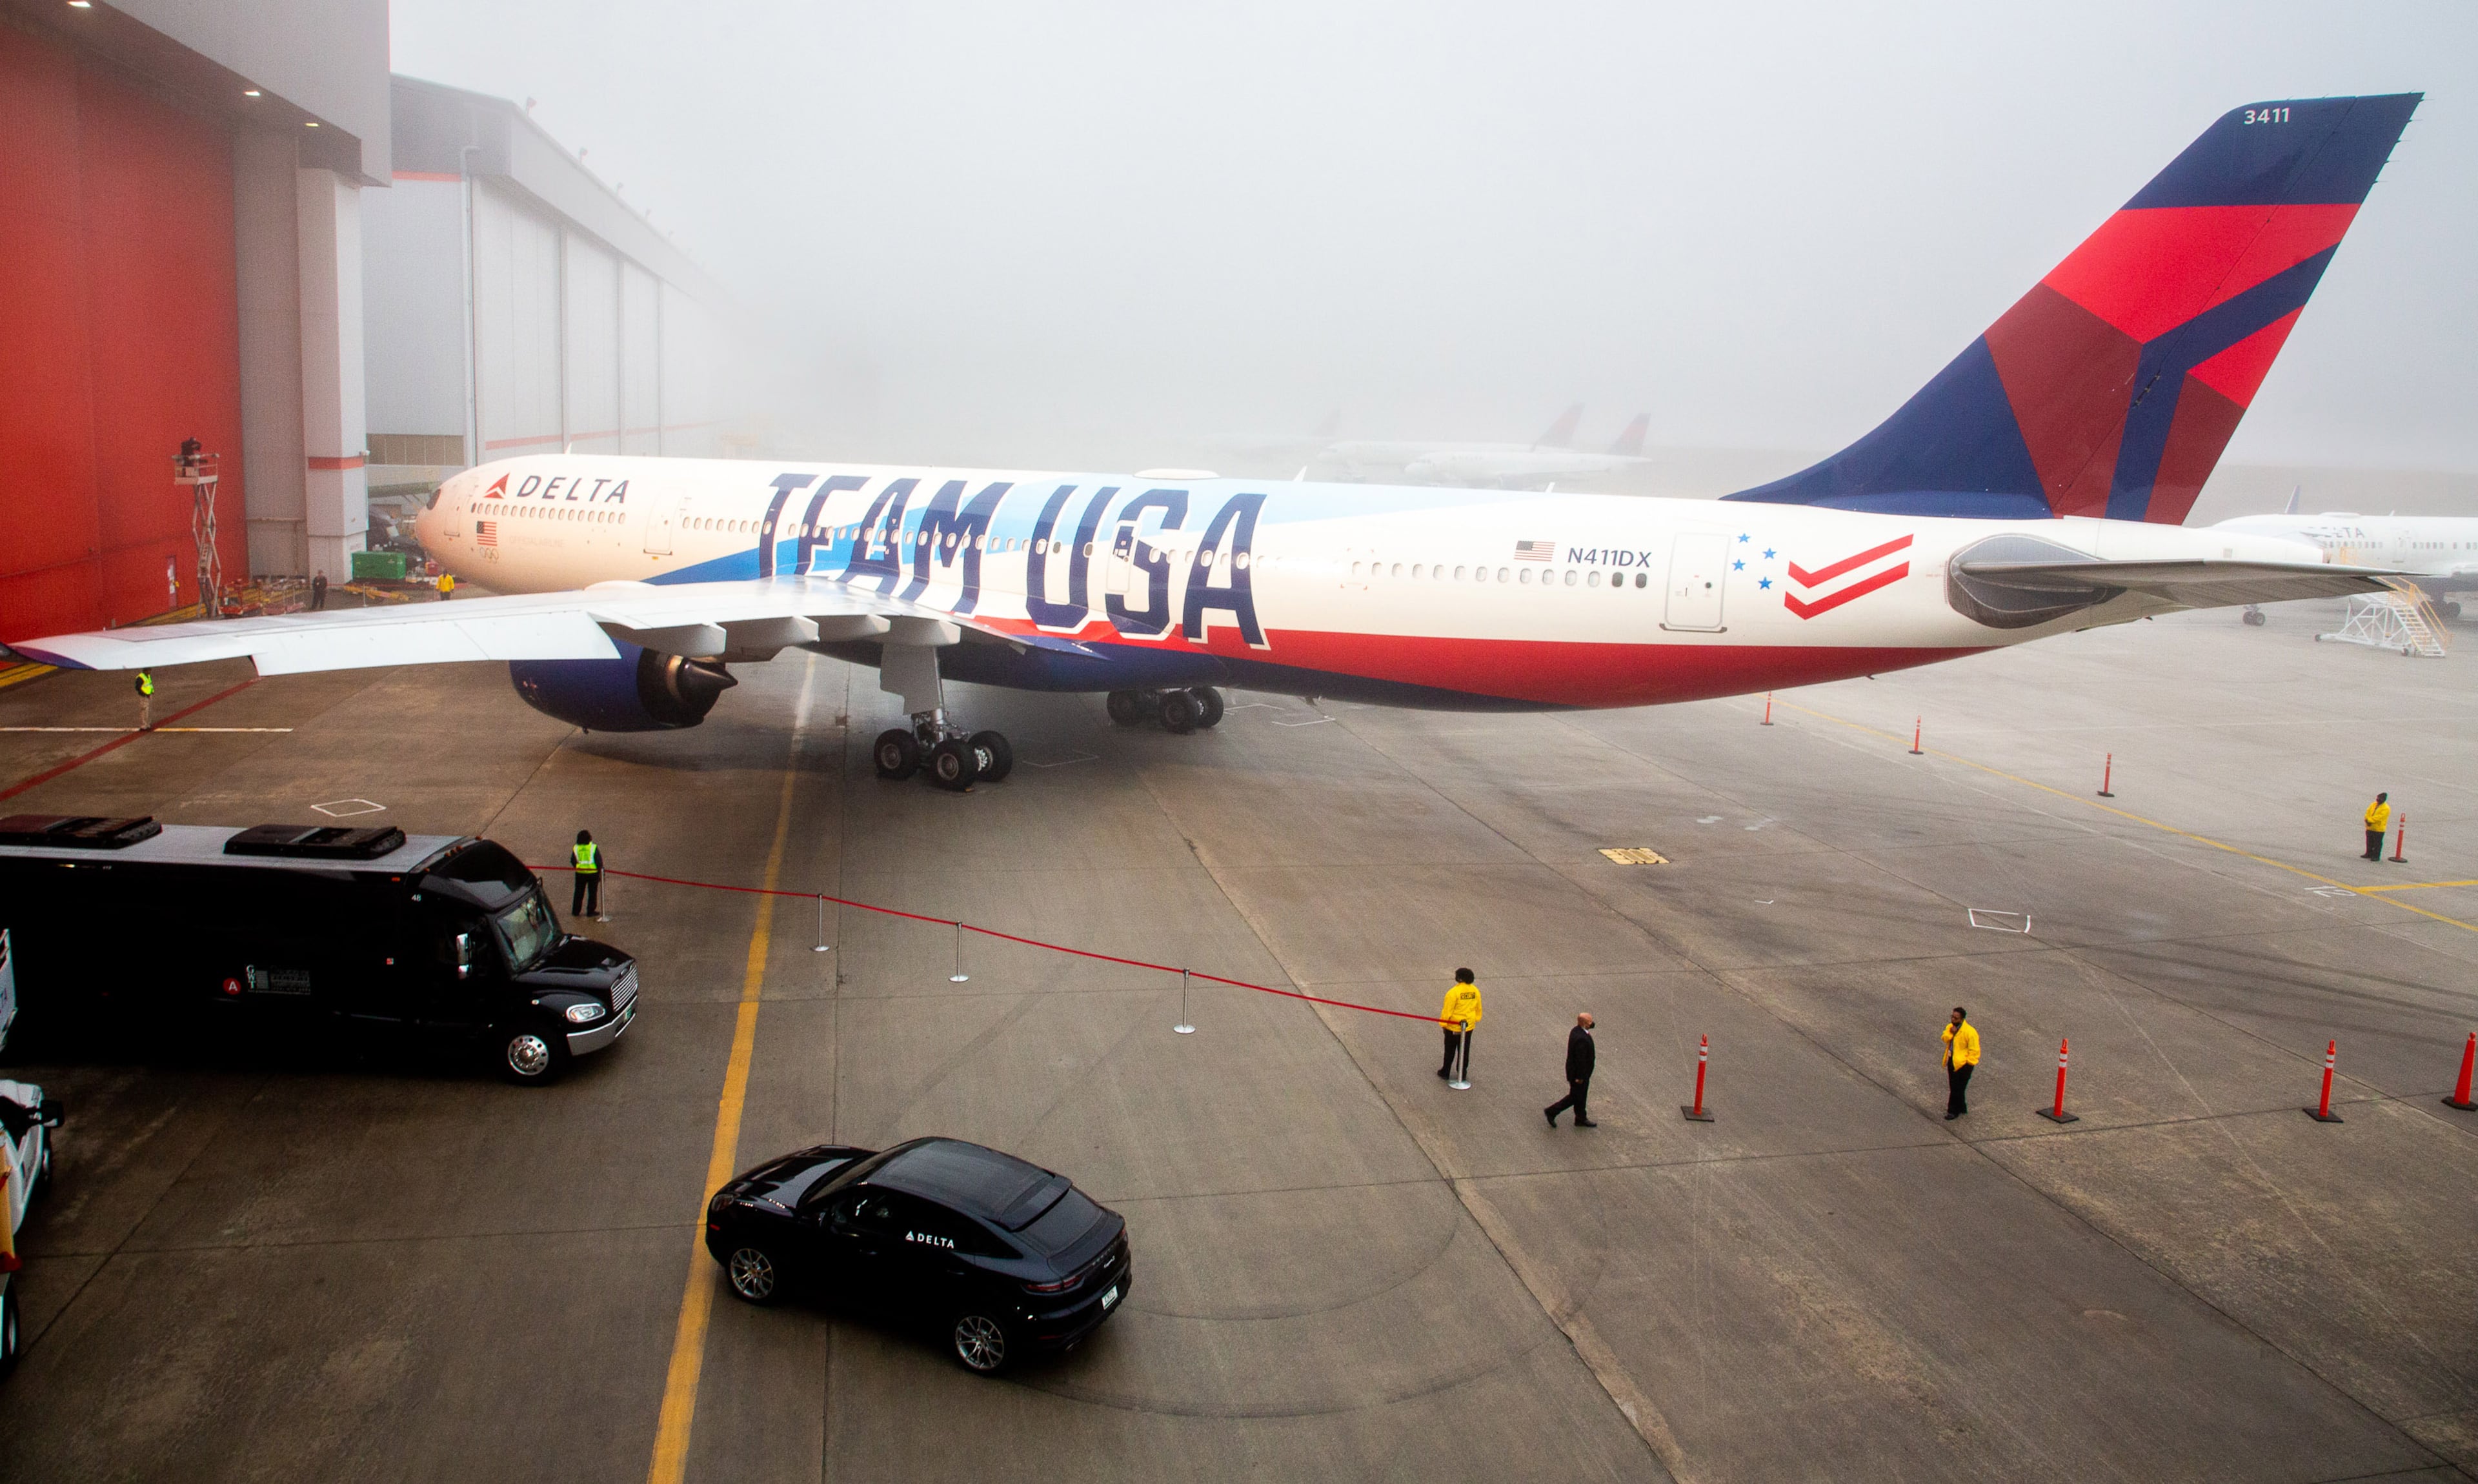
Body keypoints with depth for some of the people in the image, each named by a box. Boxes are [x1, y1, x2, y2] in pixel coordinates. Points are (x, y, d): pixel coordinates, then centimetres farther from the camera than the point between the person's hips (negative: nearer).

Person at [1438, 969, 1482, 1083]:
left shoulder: (1453, 992, -23)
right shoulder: (1475, 991, -5)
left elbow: (1447, 1011, -18)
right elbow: (1478, 1008, 7)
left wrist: (1443, 1024, -7)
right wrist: (1476, 1019, 22)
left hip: (1453, 1027, -5)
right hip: (1469, 1026, 5)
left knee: (1450, 1051, 13)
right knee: (1465, 1051, 16)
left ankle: (1446, 1072, 25)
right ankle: (1463, 1074, 24)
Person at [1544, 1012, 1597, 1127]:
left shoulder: (1577, 1031, -1)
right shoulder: (1582, 1038, -33)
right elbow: (1580, 1059, -27)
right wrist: (1580, 1077, -20)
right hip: (1579, 1073, -10)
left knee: (1580, 1096, 20)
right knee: (1575, 1097, 6)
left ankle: (1581, 1119, 33)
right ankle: (1552, 1111, 14)